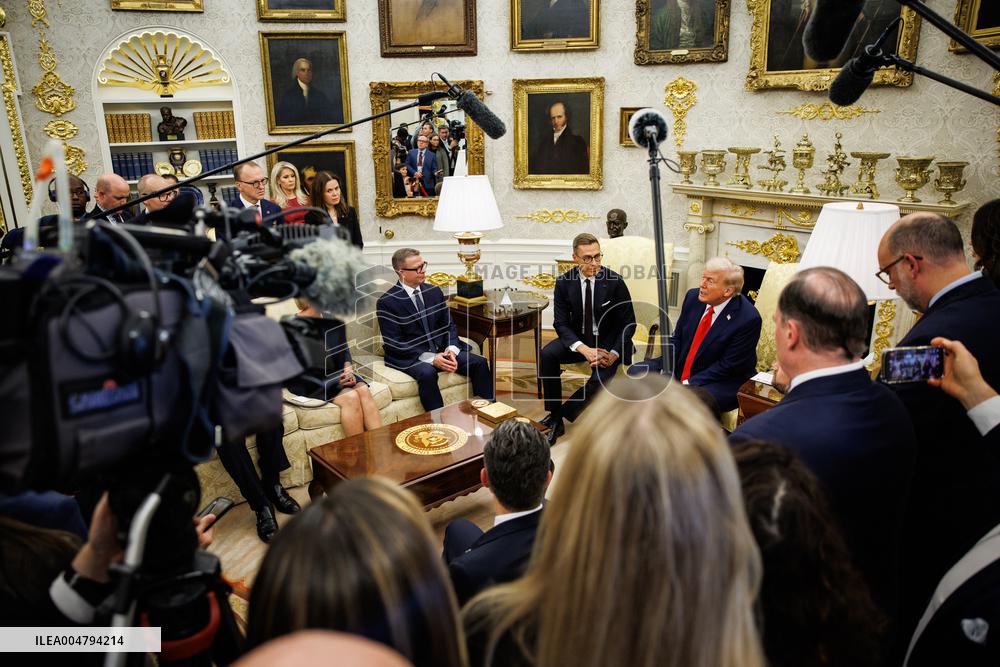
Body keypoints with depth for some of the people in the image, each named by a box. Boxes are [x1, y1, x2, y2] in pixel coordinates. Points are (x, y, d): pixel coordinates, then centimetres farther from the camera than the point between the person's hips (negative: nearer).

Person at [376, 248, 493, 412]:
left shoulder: (434, 292, 8)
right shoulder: (386, 302, -9)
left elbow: (448, 325, 12)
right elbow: (394, 343, -14)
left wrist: (451, 350, -10)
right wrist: (431, 358, -21)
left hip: (441, 350, 6)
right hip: (409, 357, -5)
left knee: (479, 363, -13)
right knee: (427, 373, -37)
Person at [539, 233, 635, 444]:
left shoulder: (615, 282, -13)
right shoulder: (564, 282, -6)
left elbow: (628, 323, -6)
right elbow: (560, 323, -7)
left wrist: (614, 354, -20)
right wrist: (584, 349, -24)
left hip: (608, 343, -2)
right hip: (578, 339, 2)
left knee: (601, 379, -31)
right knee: (547, 354, -26)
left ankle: (562, 412, -7)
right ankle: (555, 420, -15)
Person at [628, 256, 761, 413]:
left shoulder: (748, 319, -20)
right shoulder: (694, 296, -1)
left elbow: (727, 366, -18)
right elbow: (676, 337, 6)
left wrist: (688, 384, -21)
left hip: (722, 381, -6)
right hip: (679, 370, 7)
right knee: (636, 372, -7)